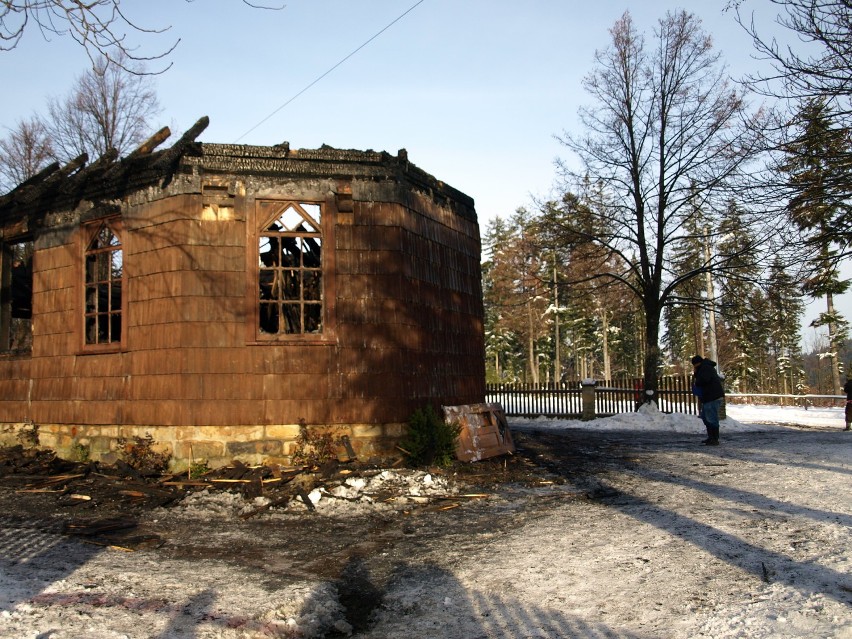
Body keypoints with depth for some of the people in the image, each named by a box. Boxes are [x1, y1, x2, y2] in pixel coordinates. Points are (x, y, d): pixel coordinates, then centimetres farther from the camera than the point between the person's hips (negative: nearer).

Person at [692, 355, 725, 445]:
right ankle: (711, 437, 26)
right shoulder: (706, 367, 21)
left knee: (711, 418, -9)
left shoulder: (705, 368, -13)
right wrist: (696, 373, 7)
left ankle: (715, 439, -7)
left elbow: (704, 379, -27)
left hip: (712, 397, -12)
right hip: (708, 397, 12)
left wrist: (696, 383, -9)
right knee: (705, 417, 19)